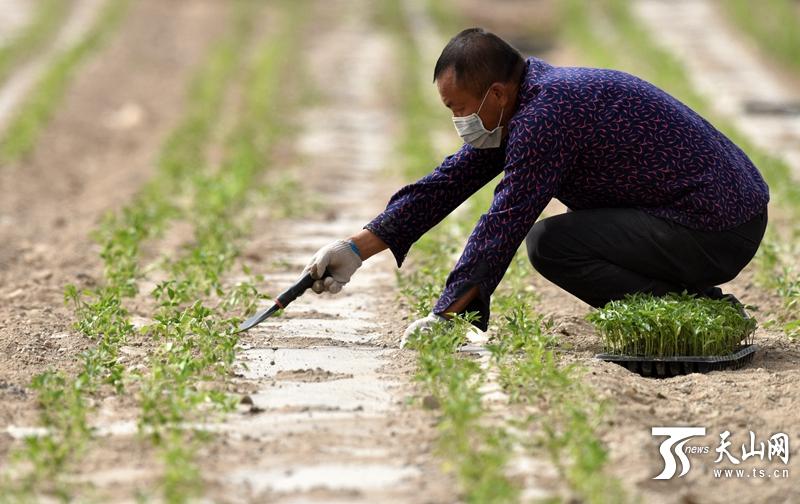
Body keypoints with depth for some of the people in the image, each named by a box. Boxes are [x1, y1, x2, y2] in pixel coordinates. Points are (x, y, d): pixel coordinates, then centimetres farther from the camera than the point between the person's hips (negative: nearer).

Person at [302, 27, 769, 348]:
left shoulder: (546, 114, -20)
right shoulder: (528, 98, 11)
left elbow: (504, 225, -18)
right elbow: (447, 184, 14)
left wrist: (443, 317, -11)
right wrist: (356, 249, 10)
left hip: (715, 232, -10)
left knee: (550, 242, -15)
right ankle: (694, 299, 12)